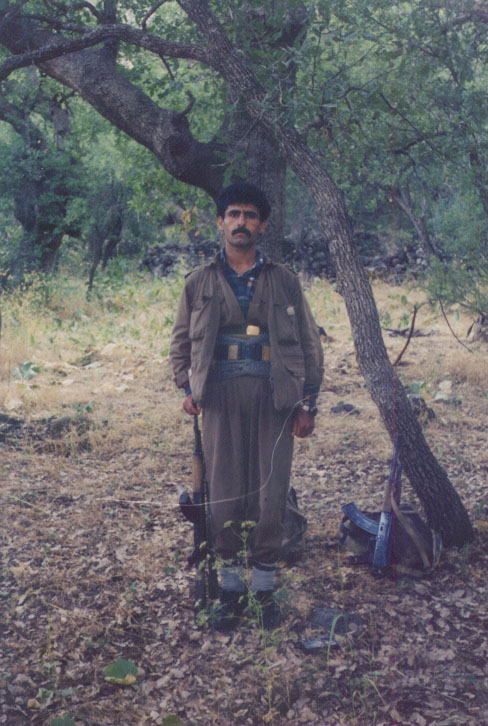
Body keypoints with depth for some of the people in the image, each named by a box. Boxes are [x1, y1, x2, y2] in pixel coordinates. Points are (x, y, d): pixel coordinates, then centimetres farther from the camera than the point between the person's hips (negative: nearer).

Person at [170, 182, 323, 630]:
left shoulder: (284, 281, 9)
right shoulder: (200, 282, 11)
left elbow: (309, 344, 9)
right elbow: (182, 341, 16)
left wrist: (308, 404, 2)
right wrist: (188, 388, 2)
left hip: (274, 398, 0)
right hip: (221, 397, 1)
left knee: (270, 495, 1)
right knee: (225, 495, 3)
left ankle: (265, 588, 17)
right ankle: (232, 588, 18)